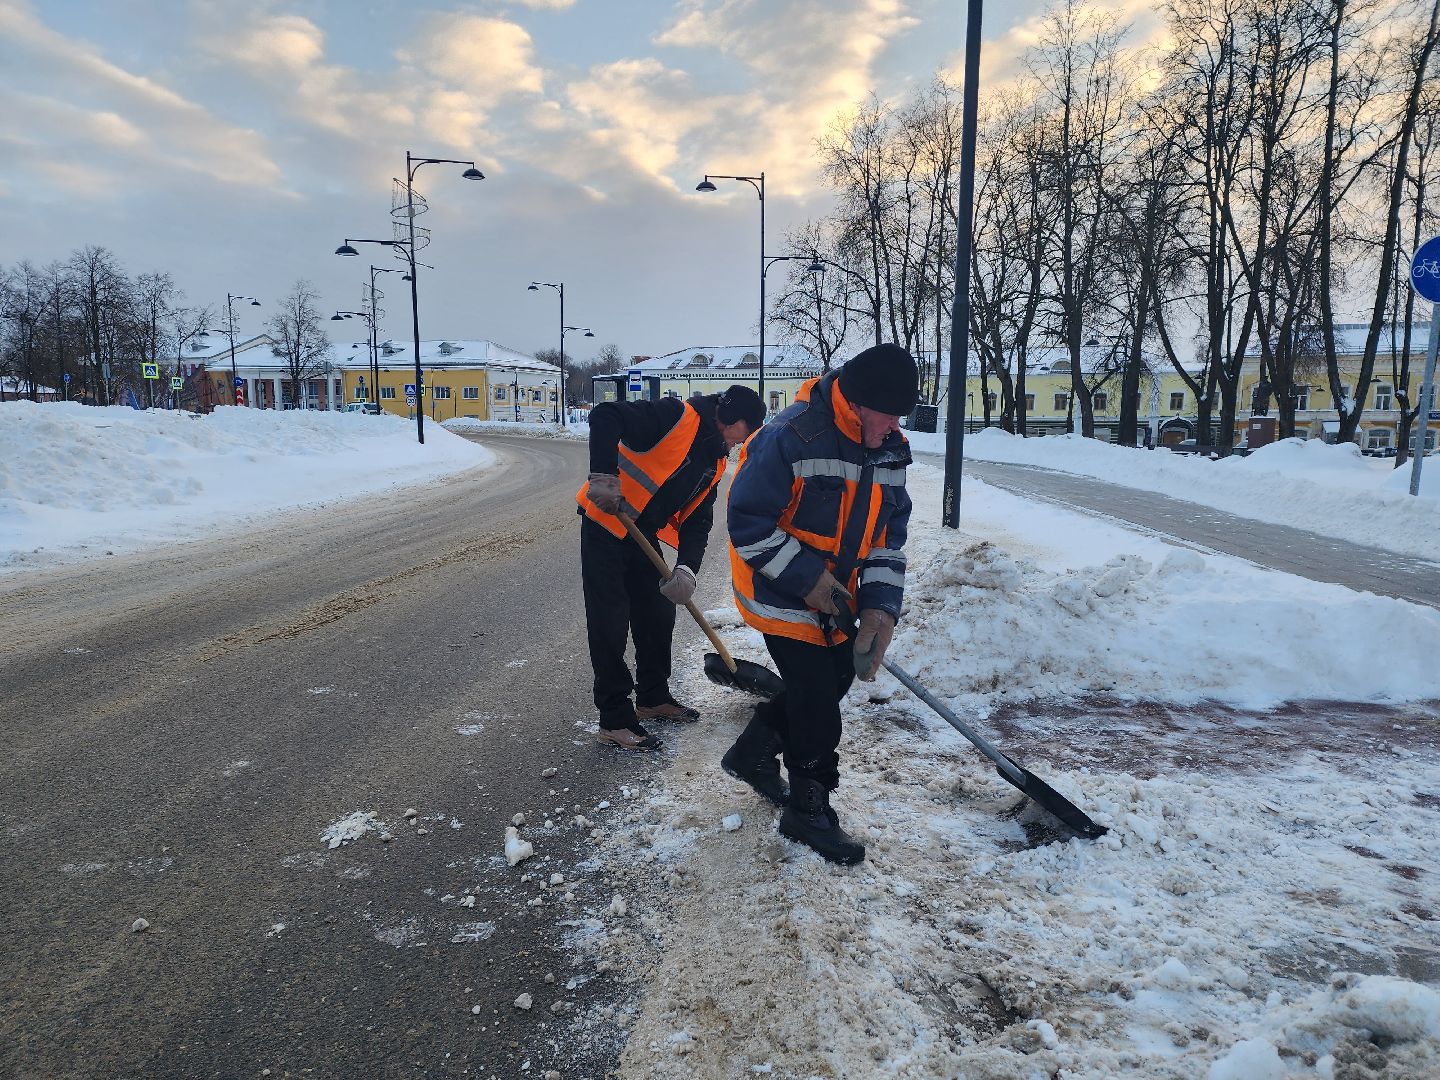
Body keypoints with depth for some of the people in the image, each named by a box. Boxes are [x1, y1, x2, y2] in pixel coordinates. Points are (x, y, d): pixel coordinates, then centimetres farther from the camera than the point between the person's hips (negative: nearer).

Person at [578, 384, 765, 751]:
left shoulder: (715, 462, 9)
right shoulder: (677, 417, -17)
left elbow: (697, 520, 4)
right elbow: (605, 416, -27)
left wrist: (687, 568, -12)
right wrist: (604, 476, -37)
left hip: (643, 538, 9)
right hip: (605, 525, -9)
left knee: (659, 616, 15)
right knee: (610, 624, -4)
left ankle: (654, 697, 33)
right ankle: (615, 720, 5)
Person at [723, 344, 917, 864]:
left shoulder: (891, 449, -1)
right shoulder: (791, 437, -25)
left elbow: (889, 536, 2)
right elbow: (748, 522, -23)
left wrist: (880, 607, -10)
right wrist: (807, 578, -24)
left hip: (837, 598, 8)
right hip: (781, 595, -8)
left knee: (835, 678, 19)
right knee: (816, 701, -3)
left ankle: (754, 752, 39)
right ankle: (809, 811, 19)